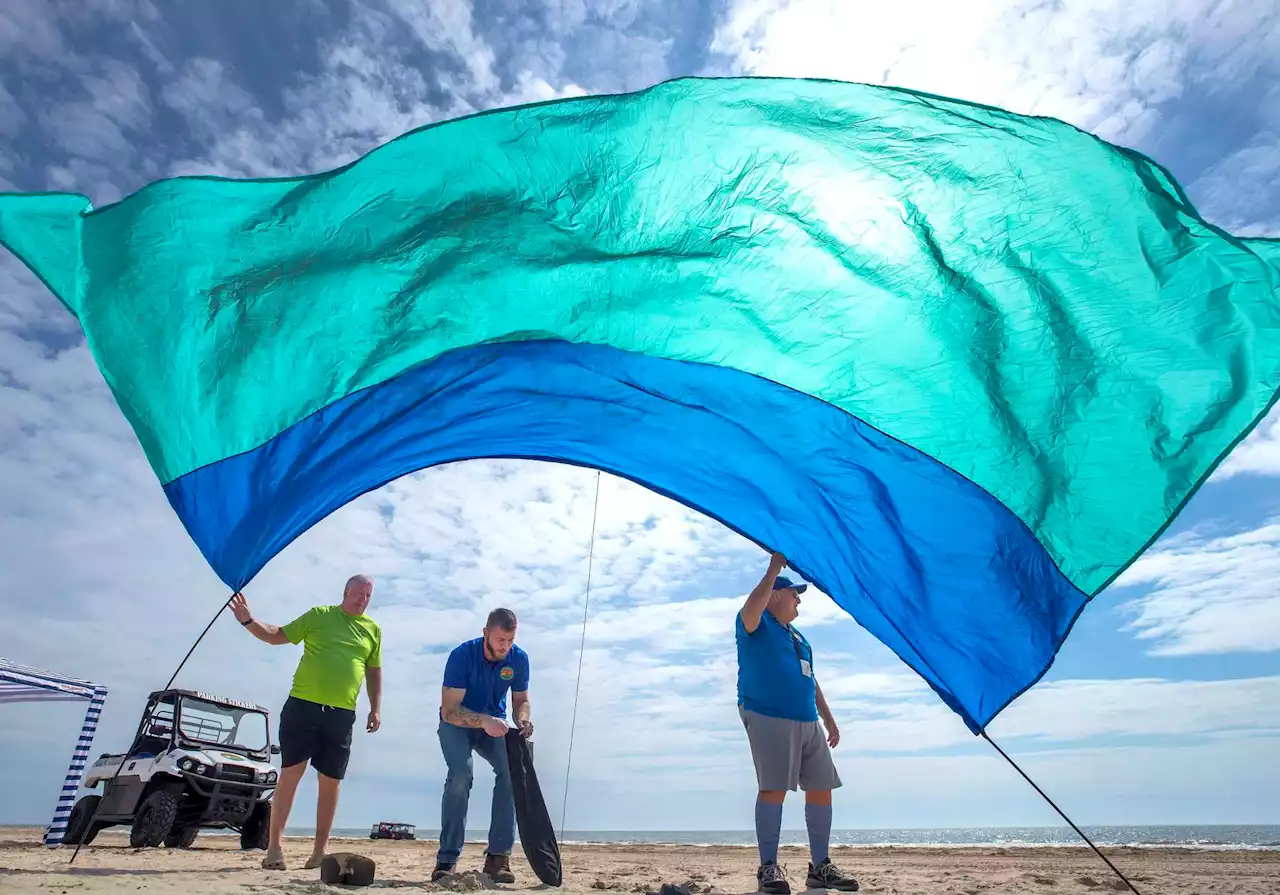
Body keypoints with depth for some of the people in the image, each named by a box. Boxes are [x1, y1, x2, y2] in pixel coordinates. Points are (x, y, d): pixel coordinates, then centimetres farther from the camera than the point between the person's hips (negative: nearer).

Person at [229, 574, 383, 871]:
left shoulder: (373, 630, 10)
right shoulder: (319, 615, 3)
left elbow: (374, 672, 15)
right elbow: (278, 636, 6)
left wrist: (376, 709, 9)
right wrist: (249, 621, -10)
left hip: (342, 713, 2)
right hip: (303, 704, -2)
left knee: (330, 781, 5)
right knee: (291, 772, -2)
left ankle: (320, 851, 16)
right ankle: (274, 845, 9)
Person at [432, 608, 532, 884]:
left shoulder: (519, 658, -15)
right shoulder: (462, 655, -27)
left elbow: (521, 700, -2)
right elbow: (449, 711, -30)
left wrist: (522, 719, -26)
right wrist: (484, 721, -47)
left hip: (494, 724, 3)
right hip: (456, 724, -3)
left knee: (512, 770, -21)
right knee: (461, 774, -28)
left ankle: (498, 856, -13)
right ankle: (447, 859, -16)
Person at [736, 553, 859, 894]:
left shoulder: (798, 637, 26)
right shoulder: (757, 625, 0)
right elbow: (750, 611, -26)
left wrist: (829, 719, 23)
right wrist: (774, 568, -20)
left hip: (807, 722, 8)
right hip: (768, 718, -8)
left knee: (821, 788, 6)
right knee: (774, 788, -12)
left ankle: (820, 867, 16)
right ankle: (768, 867, -2)